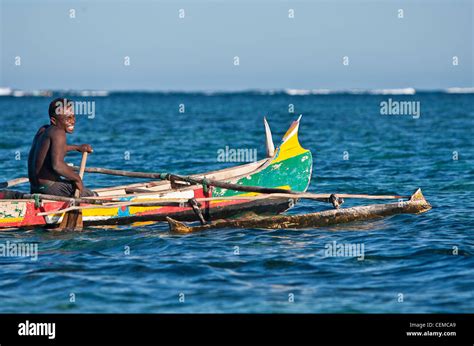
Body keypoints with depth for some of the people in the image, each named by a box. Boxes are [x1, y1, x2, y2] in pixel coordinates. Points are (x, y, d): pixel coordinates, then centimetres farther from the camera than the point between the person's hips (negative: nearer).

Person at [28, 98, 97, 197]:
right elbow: (57, 165, -31)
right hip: (49, 186, -9)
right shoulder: (58, 133, -17)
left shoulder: (42, 130, 11)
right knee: (93, 197, -4)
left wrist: (77, 148, 41)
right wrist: (77, 178, -17)